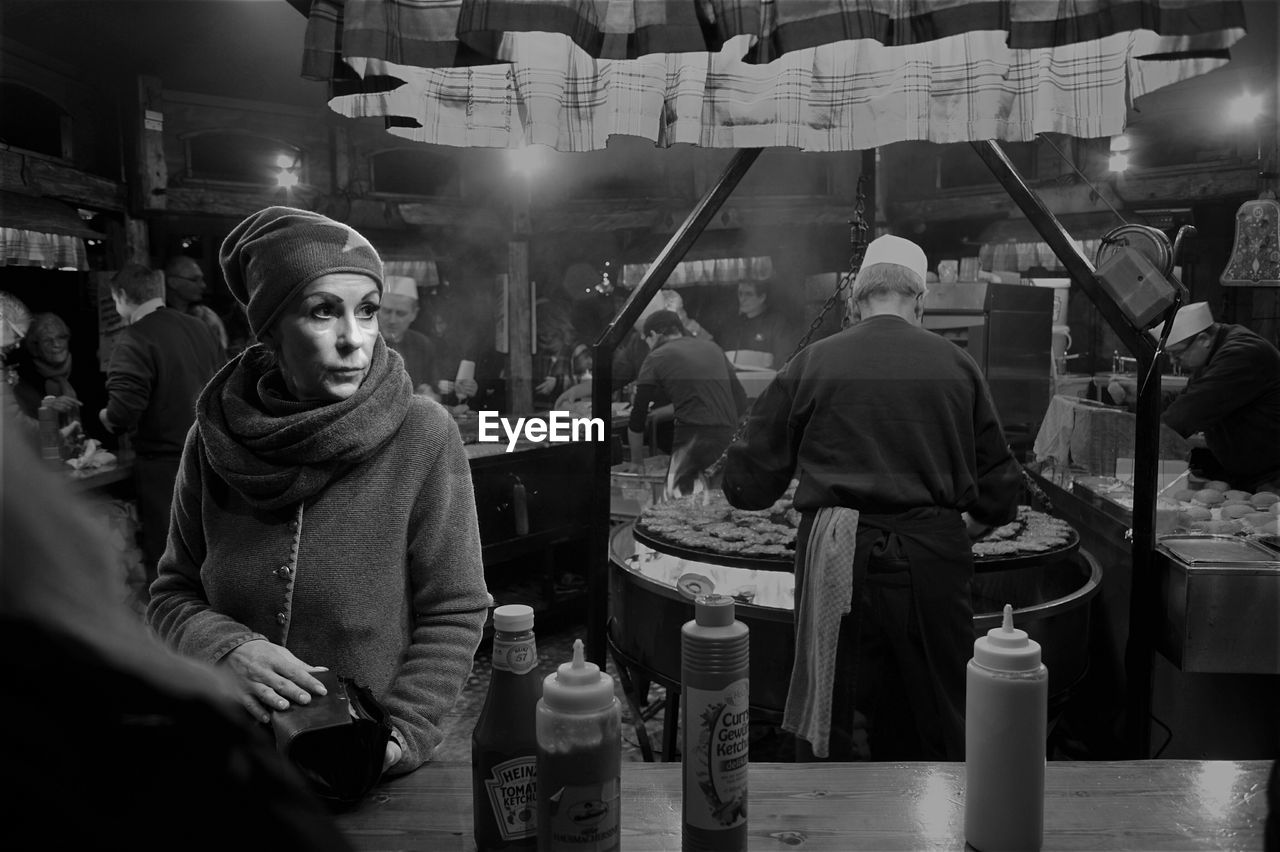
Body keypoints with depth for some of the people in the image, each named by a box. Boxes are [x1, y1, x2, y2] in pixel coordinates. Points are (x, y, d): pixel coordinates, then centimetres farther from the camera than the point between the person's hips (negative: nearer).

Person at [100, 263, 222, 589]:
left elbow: (121, 415, -23)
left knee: (163, 558, 5)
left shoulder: (134, 340, -16)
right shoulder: (199, 328, 5)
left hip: (163, 464, -7)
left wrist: (106, 417, -2)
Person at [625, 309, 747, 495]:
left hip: (694, 435, -6)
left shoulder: (656, 359, 6)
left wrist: (637, 461, 20)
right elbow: (741, 401, 18)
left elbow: (637, 418, 8)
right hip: (729, 434, 6)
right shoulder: (711, 347, 19)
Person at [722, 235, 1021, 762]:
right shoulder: (957, 365, 7)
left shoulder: (813, 363, 2)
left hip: (838, 558, -1)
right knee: (939, 728, 16)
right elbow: (999, 487, 10)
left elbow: (747, 486, 3)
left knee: (829, 728, 10)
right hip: (933, 558, 2)